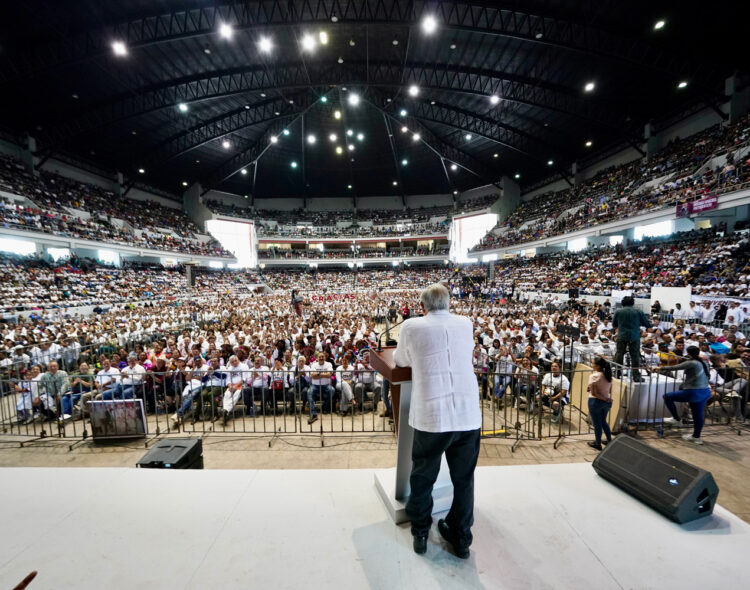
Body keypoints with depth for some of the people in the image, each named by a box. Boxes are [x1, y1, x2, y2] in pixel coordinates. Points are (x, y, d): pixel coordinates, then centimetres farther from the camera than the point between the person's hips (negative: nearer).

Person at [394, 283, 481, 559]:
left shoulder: (412, 326, -5)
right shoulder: (466, 324, 4)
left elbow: (400, 360, 11)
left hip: (431, 416, -2)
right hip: (468, 415, 3)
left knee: (422, 477, 21)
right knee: (464, 479, 22)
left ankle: (420, 533, 40)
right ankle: (461, 538, 40)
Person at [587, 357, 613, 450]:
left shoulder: (594, 376, -20)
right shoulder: (608, 375, 2)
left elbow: (593, 393, -21)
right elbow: (610, 390, 10)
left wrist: (605, 399, -11)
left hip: (596, 401, -7)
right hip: (607, 402, 7)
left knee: (597, 423, 8)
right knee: (603, 421, 25)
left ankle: (598, 443, 21)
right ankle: (609, 441, 35)